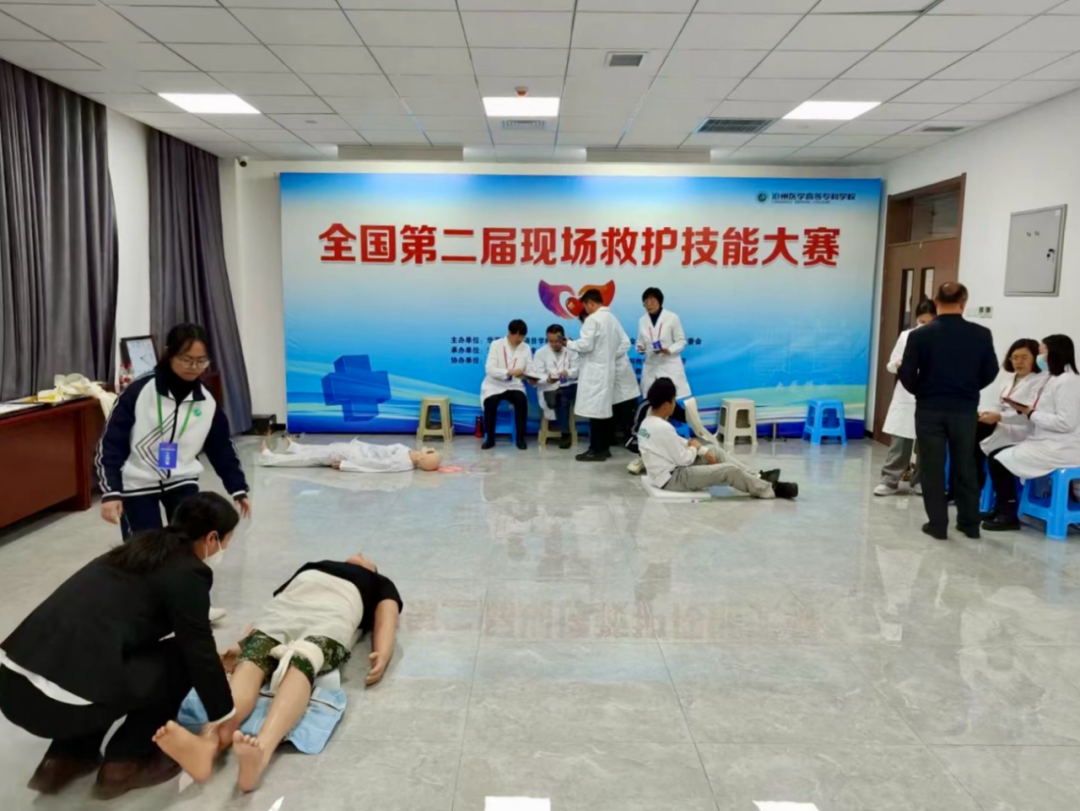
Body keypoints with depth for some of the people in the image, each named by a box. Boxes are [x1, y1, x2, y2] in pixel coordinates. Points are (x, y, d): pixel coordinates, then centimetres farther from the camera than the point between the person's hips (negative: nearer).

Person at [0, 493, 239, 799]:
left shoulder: (142, 547, 19)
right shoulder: (187, 572, -6)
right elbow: (198, 653, 1)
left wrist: (213, 658, 43)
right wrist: (225, 714, 15)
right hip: (58, 702, -8)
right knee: (180, 659, 9)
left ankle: (65, 758, 24)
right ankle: (123, 764, 15)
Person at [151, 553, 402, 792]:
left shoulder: (380, 583, 33)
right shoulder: (310, 567, 39)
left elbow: (386, 618, 12)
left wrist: (382, 655, -11)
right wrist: (242, 643, 4)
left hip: (330, 620, -2)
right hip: (280, 617, 3)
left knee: (299, 665, -36)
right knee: (249, 663, -31)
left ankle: (262, 751, -61)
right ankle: (208, 743, -57)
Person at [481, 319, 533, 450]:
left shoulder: (526, 348, 3)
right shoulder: (496, 344, -7)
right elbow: (489, 369, -16)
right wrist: (509, 372, -31)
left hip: (514, 385, 2)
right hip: (495, 385, -2)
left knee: (522, 401, -29)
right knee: (490, 403, -31)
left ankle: (520, 438, -13)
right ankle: (490, 438, -9)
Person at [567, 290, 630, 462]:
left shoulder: (592, 319, -12)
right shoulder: (613, 319, 12)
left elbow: (585, 345, -18)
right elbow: (625, 343, 13)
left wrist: (569, 343, -2)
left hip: (594, 371, -8)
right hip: (607, 370, 8)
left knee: (594, 410, -6)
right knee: (604, 409, 10)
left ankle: (596, 450, -5)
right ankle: (604, 448, 14)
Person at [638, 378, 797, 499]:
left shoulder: (649, 422, 5)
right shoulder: (663, 428, -27)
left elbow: (676, 443, 14)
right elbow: (684, 460, -21)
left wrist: (704, 451, 5)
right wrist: (695, 447, 0)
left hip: (670, 470, 10)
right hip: (672, 479, -10)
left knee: (715, 450, 16)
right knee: (730, 470, -9)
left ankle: (757, 478, 19)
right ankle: (770, 489, 10)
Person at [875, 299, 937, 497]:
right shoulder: (906, 336, 6)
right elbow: (891, 364, 9)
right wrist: (898, 364, -13)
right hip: (906, 396, 1)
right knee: (899, 442, 2)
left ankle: (920, 481, 19)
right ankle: (890, 480, 7)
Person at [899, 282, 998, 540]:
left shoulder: (920, 335, -11)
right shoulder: (982, 334, -6)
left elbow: (907, 375, -9)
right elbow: (990, 373, 2)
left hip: (930, 410, -2)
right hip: (965, 410, 2)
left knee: (933, 468, 6)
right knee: (965, 467, 15)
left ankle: (937, 525, 10)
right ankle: (970, 523, 23)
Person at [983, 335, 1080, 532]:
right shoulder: (1056, 379, 15)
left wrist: (1031, 414, -14)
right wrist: (1024, 410, -3)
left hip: (1059, 449, -9)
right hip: (1046, 443, 9)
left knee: (1000, 461, -11)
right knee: (996, 456, 5)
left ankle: (1009, 515, 0)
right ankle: (1002, 508, 11)